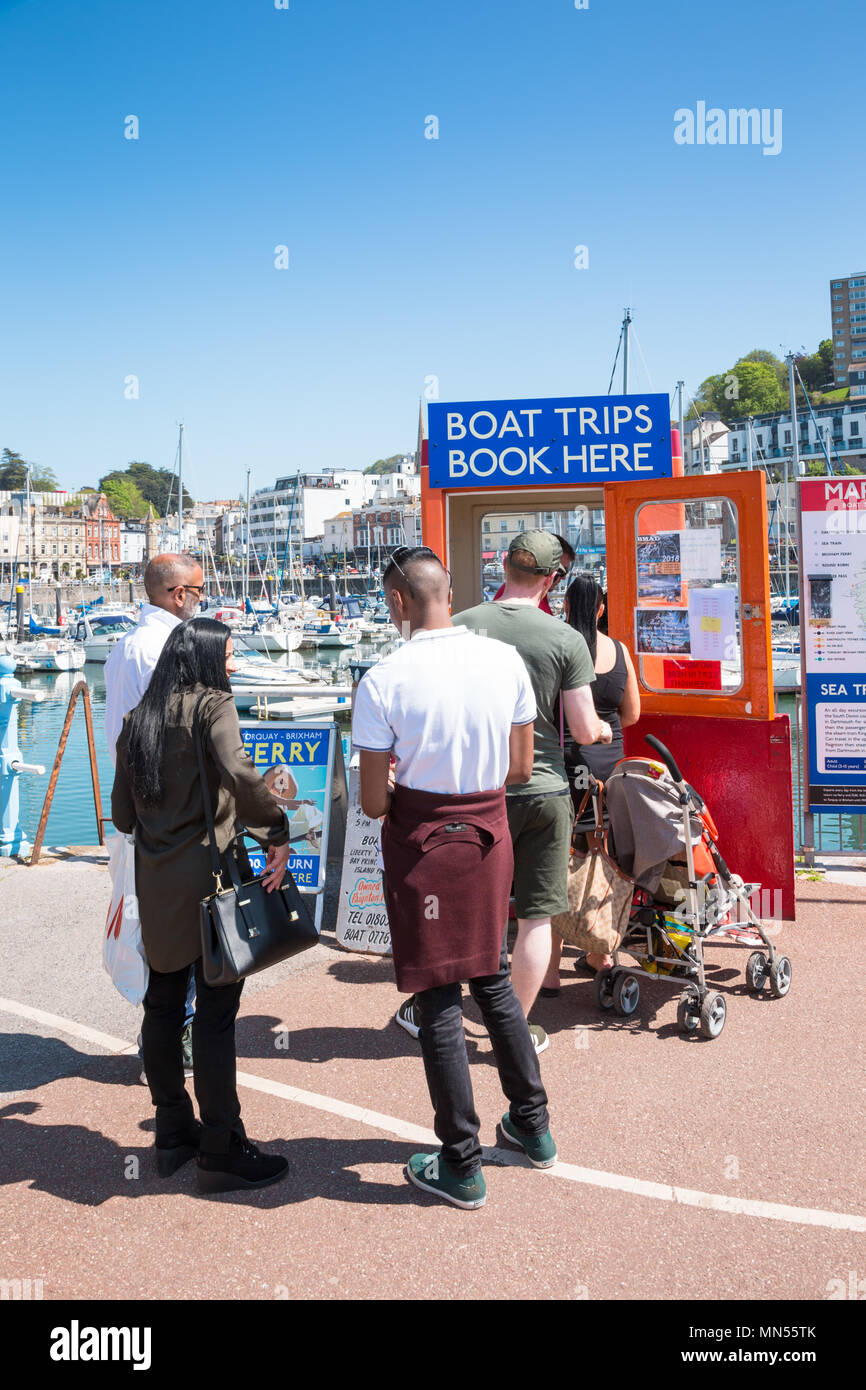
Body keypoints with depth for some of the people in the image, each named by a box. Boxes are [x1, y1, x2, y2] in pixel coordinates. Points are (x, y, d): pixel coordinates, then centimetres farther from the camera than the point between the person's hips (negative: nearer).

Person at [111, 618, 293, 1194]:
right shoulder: (213, 704, -9)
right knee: (215, 1012, 0)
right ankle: (221, 1152, 8)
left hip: (155, 883, 7)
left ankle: (173, 1132, 29)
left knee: (163, 1005, 16)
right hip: (209, 875, -7)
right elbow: (239, 773, -28)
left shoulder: (139, 718, 10)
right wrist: (277, 833, -19)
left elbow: (123, 813, 12)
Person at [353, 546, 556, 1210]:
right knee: (494, 980, 22)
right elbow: (520, 767, 4)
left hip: (422, 846, -5)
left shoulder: (384, 681, -16)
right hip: (490, 833, 5)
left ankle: (462, 1166, 20)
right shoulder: (506, 660, -3)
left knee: (440, 1002, 7)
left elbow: (374, 803, -13)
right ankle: (533, 1125, 36)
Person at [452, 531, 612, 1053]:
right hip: (544, 790, -2)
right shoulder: (567, 639, -8)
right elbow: (584, 729, -5)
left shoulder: (460, 627, -5)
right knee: (536, 915, 9)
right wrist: (602, 730, 16)